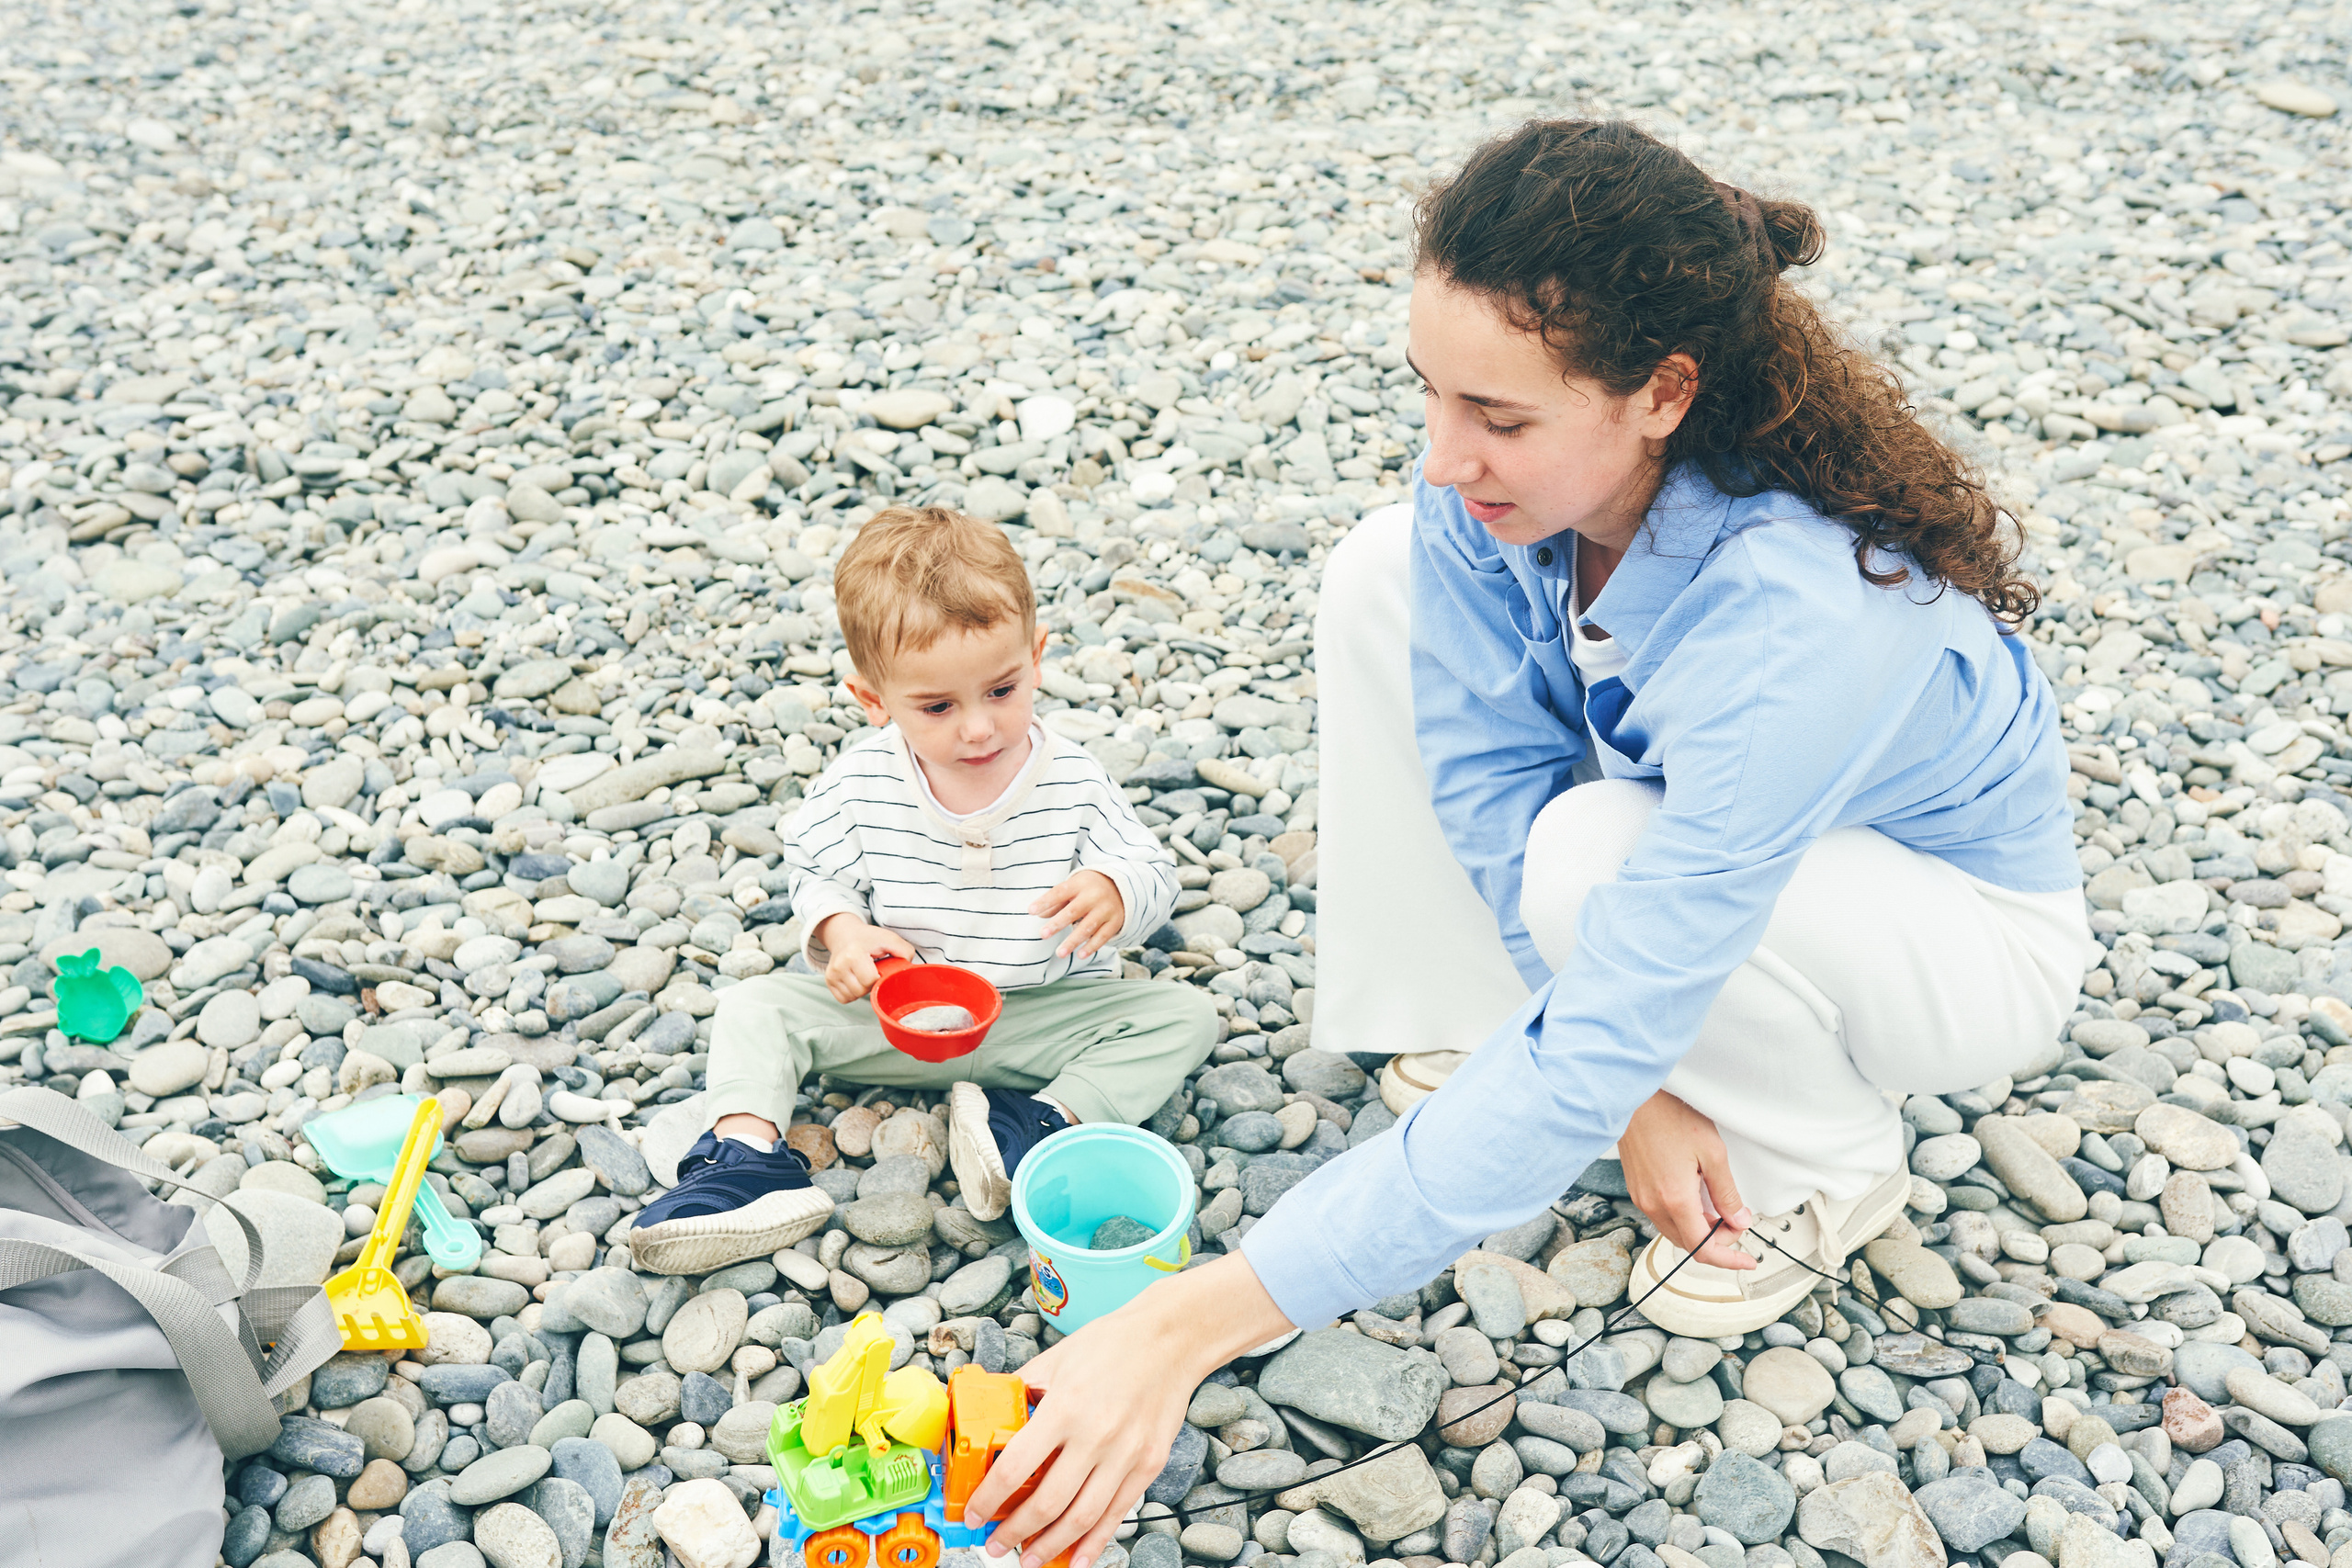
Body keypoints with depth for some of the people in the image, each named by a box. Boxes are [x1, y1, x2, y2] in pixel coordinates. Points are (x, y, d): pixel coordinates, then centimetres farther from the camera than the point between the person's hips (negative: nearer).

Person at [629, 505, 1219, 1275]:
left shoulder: (1073, 782, -15)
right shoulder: (859, 783, -12)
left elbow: (1153, 873, -9)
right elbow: (818, 873, 3)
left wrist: (1116, 894, -34)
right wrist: (842, 932, -18)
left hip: (1043, 1015, -1)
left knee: (1186, 1015, -19)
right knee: (754, 1005, -11)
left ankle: (1043, 1123, -31)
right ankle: (748, 1158, -25)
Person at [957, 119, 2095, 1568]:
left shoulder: (1801, 622, -43)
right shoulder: (1489, 484, -25)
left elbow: (1589, 1060, -44)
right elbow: (1492, 778, -15)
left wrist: (1193, 1322, -47)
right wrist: (1636, 1087, -20)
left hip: (1964, 932, -5)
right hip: (1716, 807, 5)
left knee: (1592, 851, -35)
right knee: (1386, 578, -11)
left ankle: (1826, 1169, -4)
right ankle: (1478, 1020, 1)